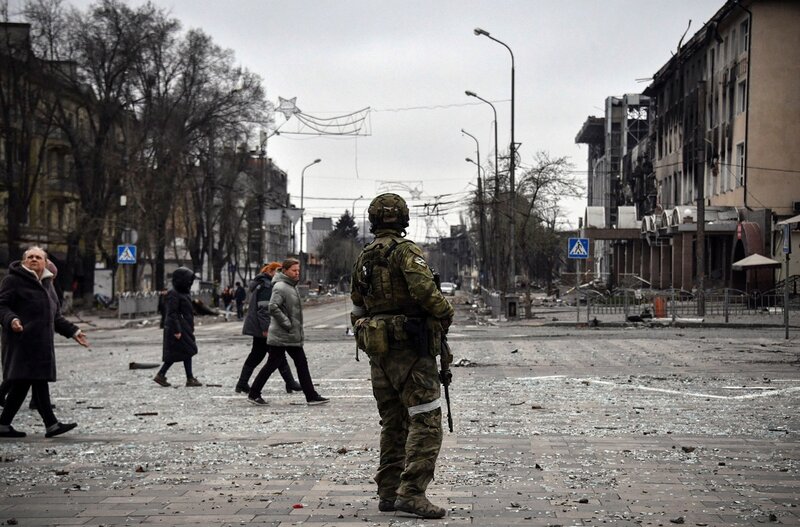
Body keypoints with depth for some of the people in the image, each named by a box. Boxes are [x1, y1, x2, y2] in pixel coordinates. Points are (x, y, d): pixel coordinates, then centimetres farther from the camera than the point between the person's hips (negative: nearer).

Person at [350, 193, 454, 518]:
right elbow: (424, 289, -24)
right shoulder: (405, 251, -9)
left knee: (393, 424, 15)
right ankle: (411, 493, -17)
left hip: (379, 353, 8)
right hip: (410, 348, -8)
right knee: (425, 422, -8)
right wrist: (445, 314, -7)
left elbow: (357, 311, 20)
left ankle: (388, 493, 17)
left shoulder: (362, 259, 15)